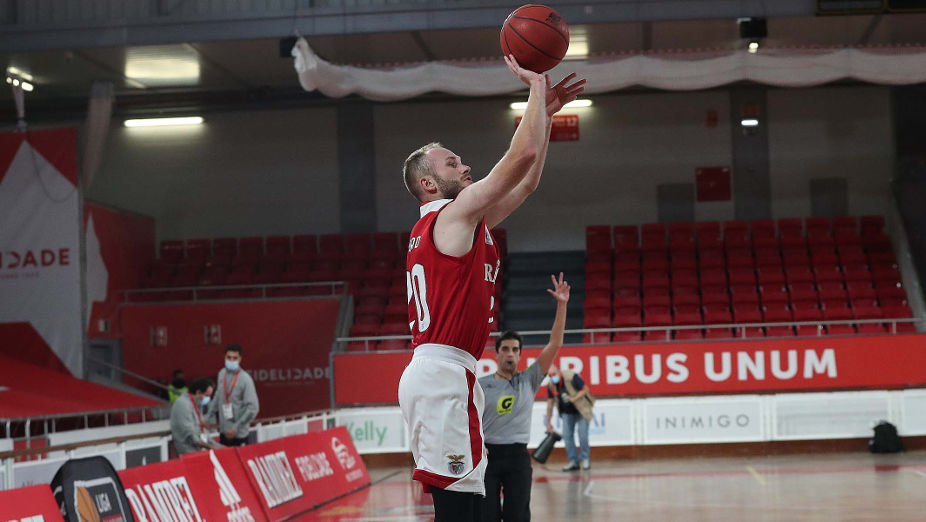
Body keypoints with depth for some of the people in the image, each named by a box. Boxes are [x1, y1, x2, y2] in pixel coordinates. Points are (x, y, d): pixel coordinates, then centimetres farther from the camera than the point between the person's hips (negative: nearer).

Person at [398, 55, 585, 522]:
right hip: (444, 374, -10)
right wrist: (535, 86, 1)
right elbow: (523, 155, -12)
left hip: (433, 375, 10)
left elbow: (525, 182, 27)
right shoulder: (455, 213, -5)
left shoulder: (450, 222, 22)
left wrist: (546, 111, 25)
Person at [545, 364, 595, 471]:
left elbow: (585, 390, -15)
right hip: (567, 413, 5)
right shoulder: (551, 385, -7)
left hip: (581, 410, -5)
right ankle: (573, 461, 5)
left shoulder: (572, 377, -23)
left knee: (583, 435, -11)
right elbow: (550, 404, 3)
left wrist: (572, 399, -27)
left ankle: (586, 459, 4)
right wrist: (548, 423, 7)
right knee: (567, 436, -3)